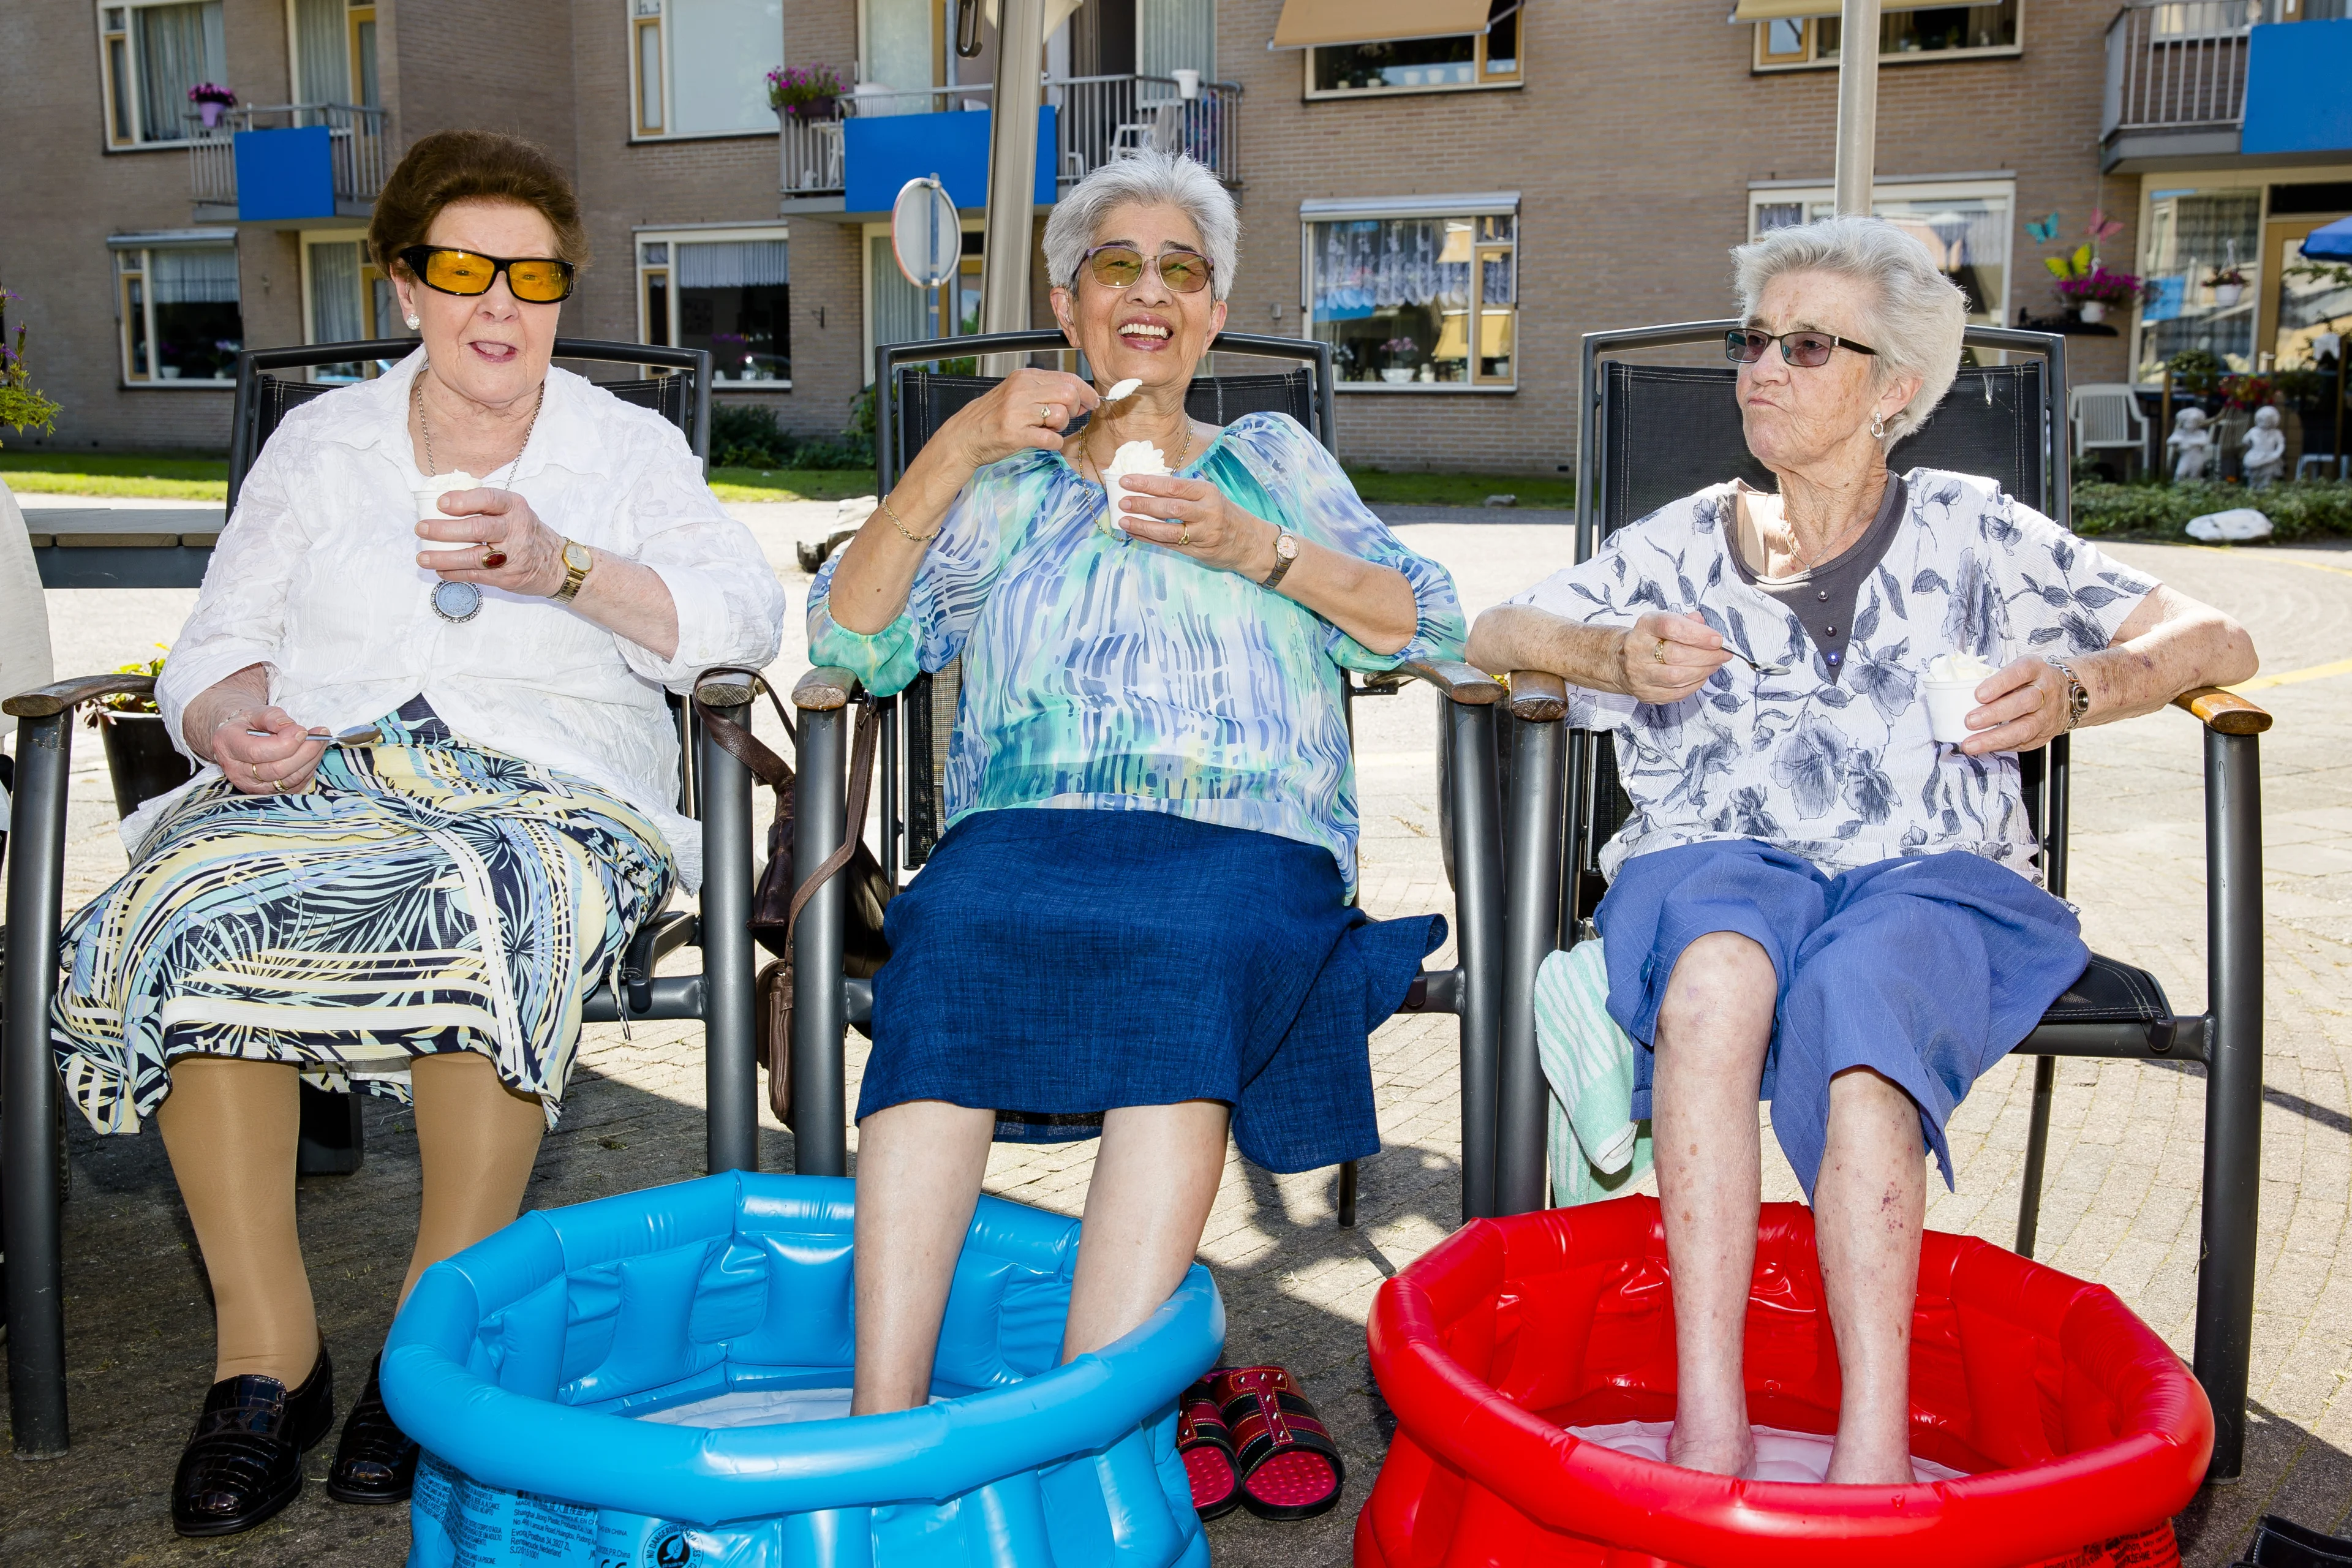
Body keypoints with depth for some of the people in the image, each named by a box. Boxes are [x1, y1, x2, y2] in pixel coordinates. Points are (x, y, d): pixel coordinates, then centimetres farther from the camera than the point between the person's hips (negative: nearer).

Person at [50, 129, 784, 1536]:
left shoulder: (630, 446, 14)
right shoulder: (318, 441, 20)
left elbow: (748, 615, -3)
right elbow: (212, 654, 15)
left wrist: (560, 566, -17)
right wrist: (234, 716, -9)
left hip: (545, 787, -2)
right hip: (320, 779, 3)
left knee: (500, 909, -37)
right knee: (186, 910, -29)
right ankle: (268, 1346, -21)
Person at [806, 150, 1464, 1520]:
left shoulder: (1273, 459, 27)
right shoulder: (1007, 484, 26)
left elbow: (1430, 625, 15)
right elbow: (851, 641, 12)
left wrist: (1256, 550, 1)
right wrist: (960, 447, 4)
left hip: (1245, 836, 0)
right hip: (1028, 826, 1)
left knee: (1192, 951, -37)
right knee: (956, 932, -35)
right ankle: (884, 1433, -39)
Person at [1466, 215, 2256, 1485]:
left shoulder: (1969, 532, 16)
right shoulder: (1684, 542, 20)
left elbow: (2216, 640, 14)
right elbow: (1491, 634, 12)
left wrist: (2072, 692, -8)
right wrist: (1615, 656, -9)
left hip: (1930, 874, 0)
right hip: (1718, 865, 1)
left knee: (1857, 995, -36)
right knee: (1720, 968, -36)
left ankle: (1874, 1445, -41)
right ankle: (1708, 1419, -38)